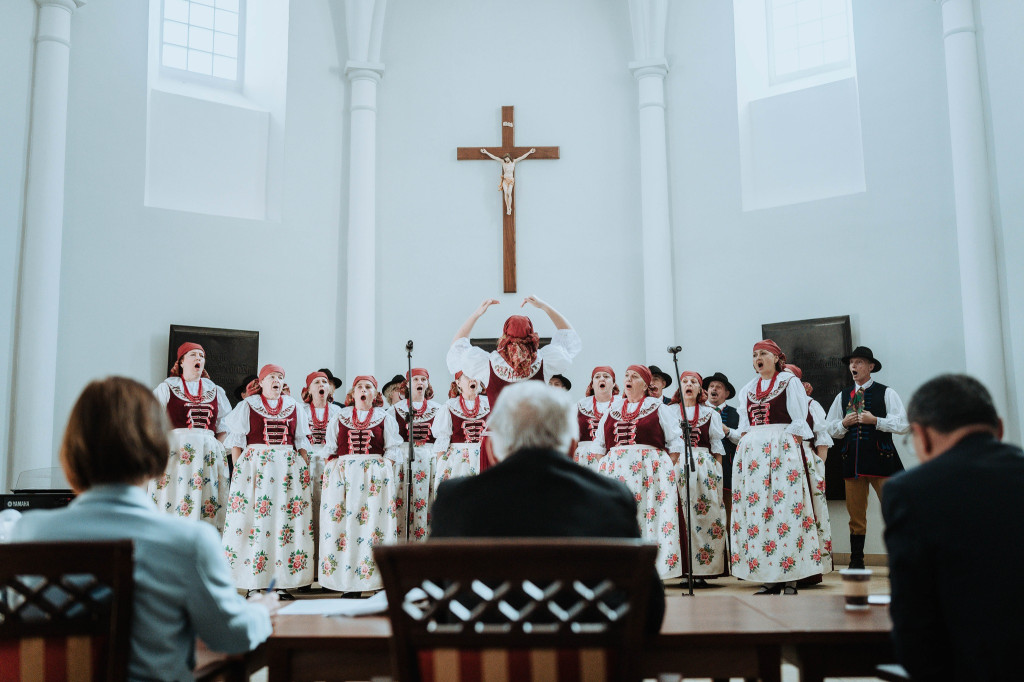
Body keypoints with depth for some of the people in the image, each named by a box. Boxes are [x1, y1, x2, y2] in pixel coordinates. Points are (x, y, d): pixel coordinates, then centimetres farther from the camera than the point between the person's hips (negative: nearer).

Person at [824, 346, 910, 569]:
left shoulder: (886, 393, 4)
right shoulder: (842, 396, 15)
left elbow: (904, 424, -5)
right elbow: (830, 428, 16)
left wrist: (875, 421, -14)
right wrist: (844, 424, -4)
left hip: (881, 460, -3)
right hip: (852, 461, 4)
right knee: (855, 515, 8)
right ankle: (856, 562, 16)